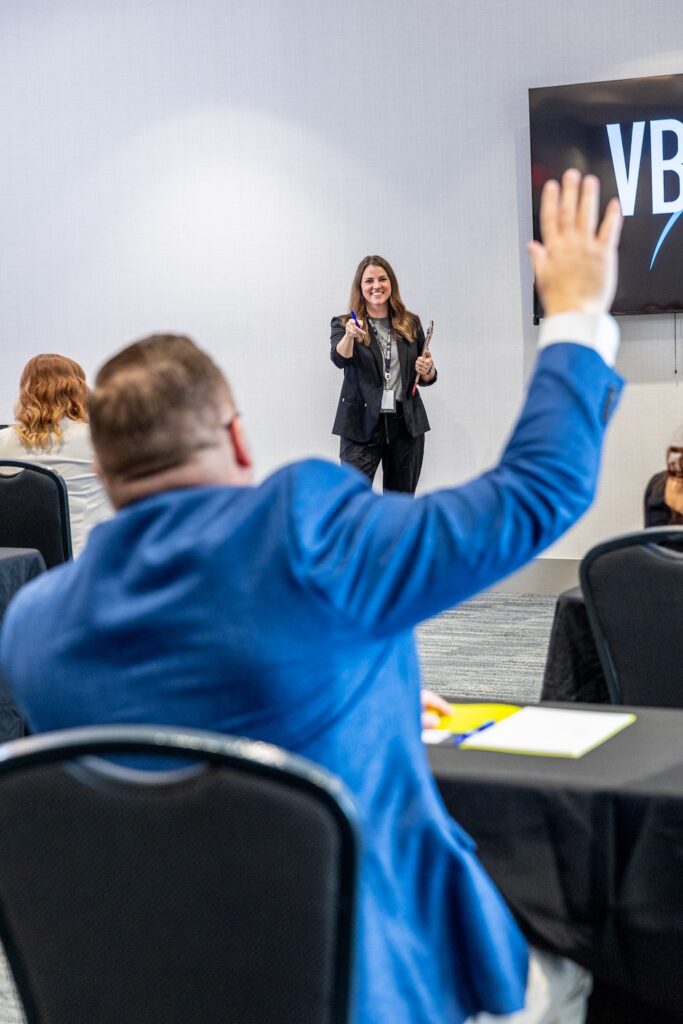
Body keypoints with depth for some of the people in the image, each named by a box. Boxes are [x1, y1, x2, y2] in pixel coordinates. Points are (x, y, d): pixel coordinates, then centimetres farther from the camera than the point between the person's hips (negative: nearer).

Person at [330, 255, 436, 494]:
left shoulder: (410, 324, 11)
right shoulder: (344, 324, 3)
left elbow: (425, 379, 19)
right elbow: (339, 359, -18)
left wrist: (428, 370, -4)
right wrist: (350, 335, -38)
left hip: (406, 424, 3)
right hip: (362, 426, -3)